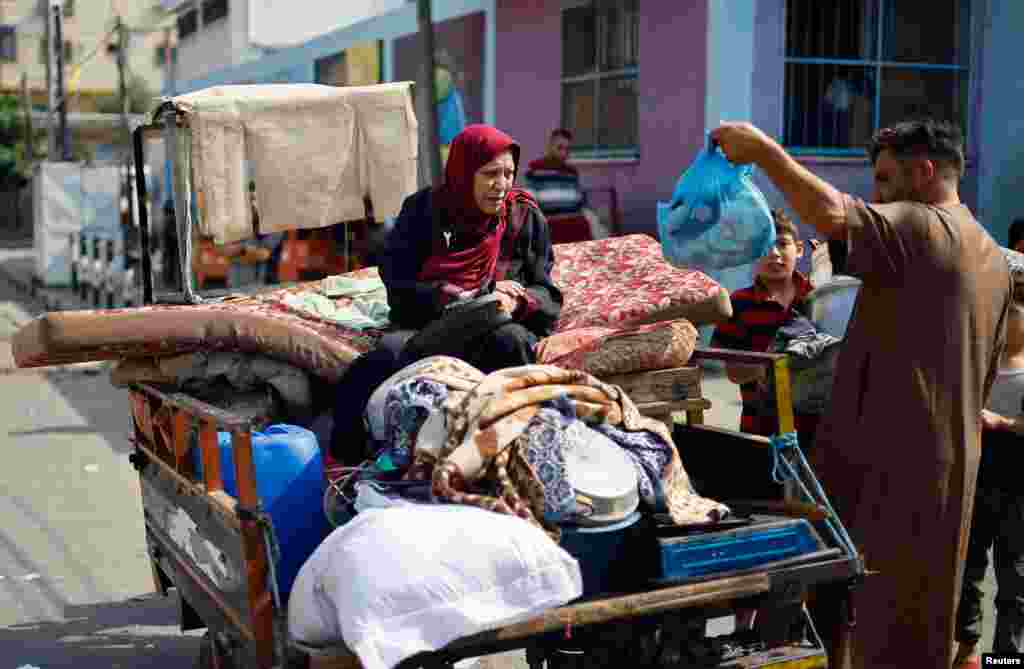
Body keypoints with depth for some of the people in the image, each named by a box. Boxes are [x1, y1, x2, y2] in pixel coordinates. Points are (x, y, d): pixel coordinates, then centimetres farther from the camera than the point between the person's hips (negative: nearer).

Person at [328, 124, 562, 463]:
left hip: (494, 332, 1)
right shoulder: (422, 210, 3)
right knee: (392, 350, -34)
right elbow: (399, 290, -4)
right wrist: (467, 299, -17)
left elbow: (547, 296, 7)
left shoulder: (526, 217, 7)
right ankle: (352, 455, -26)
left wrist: (517, 302, -17)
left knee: (511, 339, -36)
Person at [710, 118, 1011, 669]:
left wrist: (763, 149, -24)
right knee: (910, 613, 16)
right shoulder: (993, 260, 15)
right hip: (947, 460, 8)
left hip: (890, 459, -8)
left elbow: (832, 215, -33)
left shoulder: (920, 229, -13)